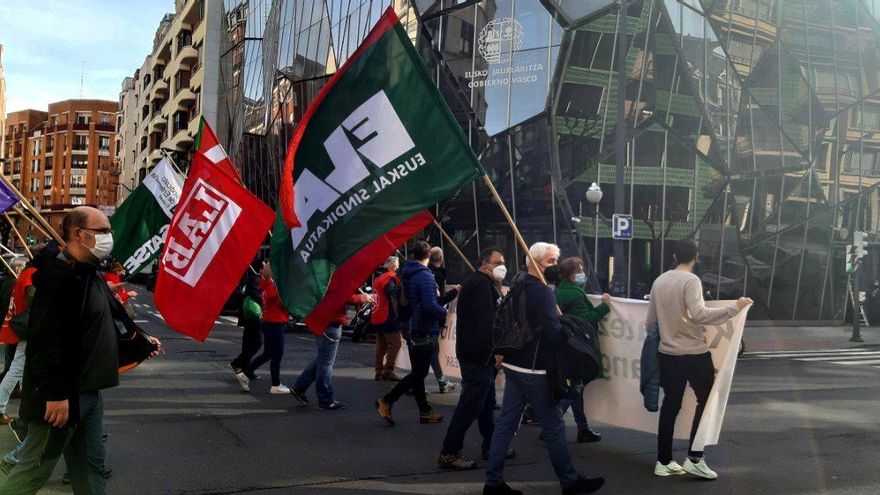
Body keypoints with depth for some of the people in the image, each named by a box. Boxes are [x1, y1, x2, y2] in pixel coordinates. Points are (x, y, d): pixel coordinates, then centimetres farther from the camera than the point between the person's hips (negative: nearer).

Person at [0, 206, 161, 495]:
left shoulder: (90, 275, 12)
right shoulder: (60, 277, -21)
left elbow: (112, 319, 26)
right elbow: (48, 341, -26)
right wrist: (55, 394, -27)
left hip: (88, 392, 10)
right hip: (62, 396, -10)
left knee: (90, 464, 16)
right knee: (37, 467, 3)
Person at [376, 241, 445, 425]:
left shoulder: (407, 275, 10)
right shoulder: (425, 276, -18)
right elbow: (430, 305, -27)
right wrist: (445, 313, -9)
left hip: (413, 330, 10)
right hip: (425, 331, -10)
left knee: (418, 372, 12)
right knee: (418, 373, -1)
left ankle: (425, 412, 19)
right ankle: (386, 401, -1)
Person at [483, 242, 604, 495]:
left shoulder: (517, 287, 12)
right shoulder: (543, 291, -16)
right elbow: (553, 330, -25)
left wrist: (501, 351, 27)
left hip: (513, 365, 9)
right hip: (534, 369, -9)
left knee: (505, 424, 9)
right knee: (553, 426, 3)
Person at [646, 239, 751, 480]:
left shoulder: (659, 281, 7)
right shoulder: (691, 280, -12)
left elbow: (650, 320, 13)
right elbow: (699, 314, -24)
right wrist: (734, 307, -21)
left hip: (668, 354, 6)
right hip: (695, 354, -6)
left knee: (670, 405, 12)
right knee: (706, 401, 10)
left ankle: (663, 461, 15)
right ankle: (694, 458, 7)